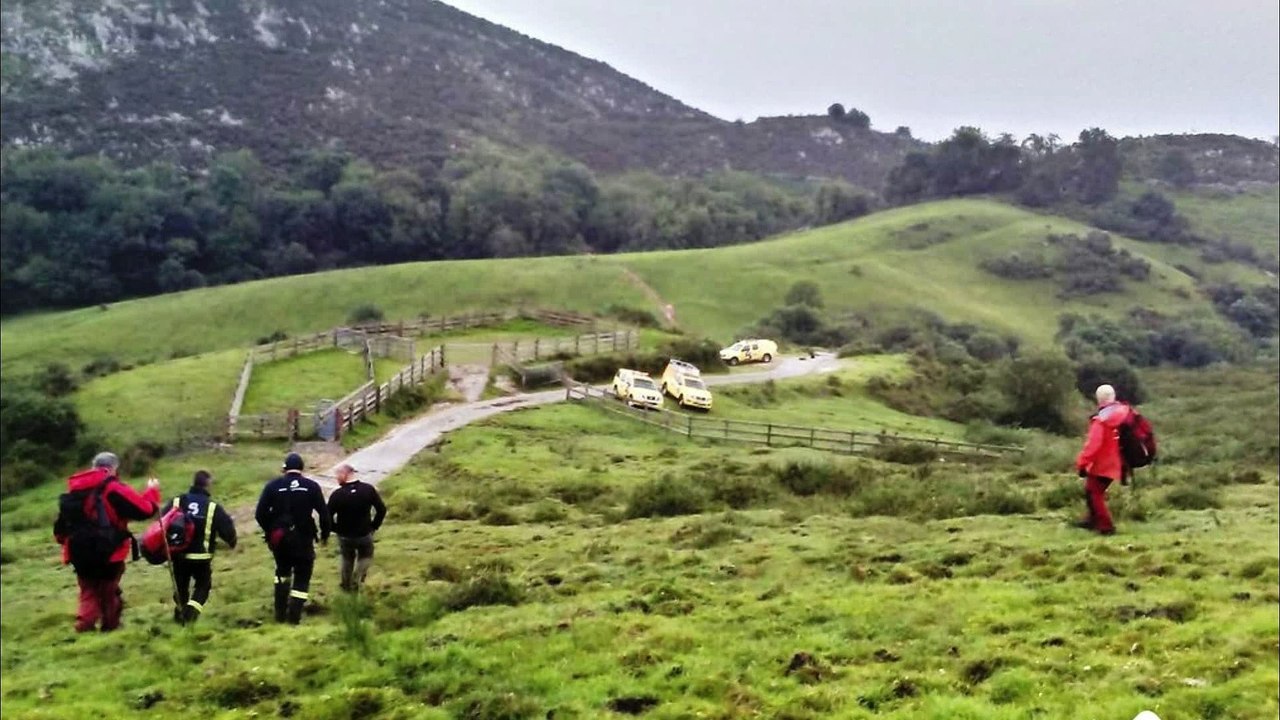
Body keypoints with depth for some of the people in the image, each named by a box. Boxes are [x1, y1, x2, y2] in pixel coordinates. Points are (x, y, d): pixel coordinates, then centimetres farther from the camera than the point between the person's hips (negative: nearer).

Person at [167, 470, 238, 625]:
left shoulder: (177, 502, -2)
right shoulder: (213, 507, -10)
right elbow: (227, 529, -9)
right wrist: (232, 541, 13)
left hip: (178, 555, 3)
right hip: (202, 557, -3)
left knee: (180, 586, 21)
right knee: (203, 585, 15)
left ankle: (180, 616, 28)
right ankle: (191, 611, -5)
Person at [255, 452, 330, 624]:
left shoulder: (273, 486, -2)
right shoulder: (311, 486, -3)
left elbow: (260, 514, -4)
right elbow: (324, 513, -7)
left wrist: (269, 531, 13)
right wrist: (324, 534, 8)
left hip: (279, 538, 2)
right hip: (303, 538, -2)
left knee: (282, 572, 24)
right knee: (302, 576, 9)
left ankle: (280, 613, 22)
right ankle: (294, 616, 0)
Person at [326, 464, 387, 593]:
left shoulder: (337, 494, -17)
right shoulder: (369, 489, -11)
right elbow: (382, 510, -7)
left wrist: (335, 529, 3)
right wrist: (374, 526, 6)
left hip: (344, 536, 0)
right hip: (365, 534, 0)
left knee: (347, 560, 25)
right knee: (365, 557, 23)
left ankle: (347, 587, 34)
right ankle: (356, 582, 4)